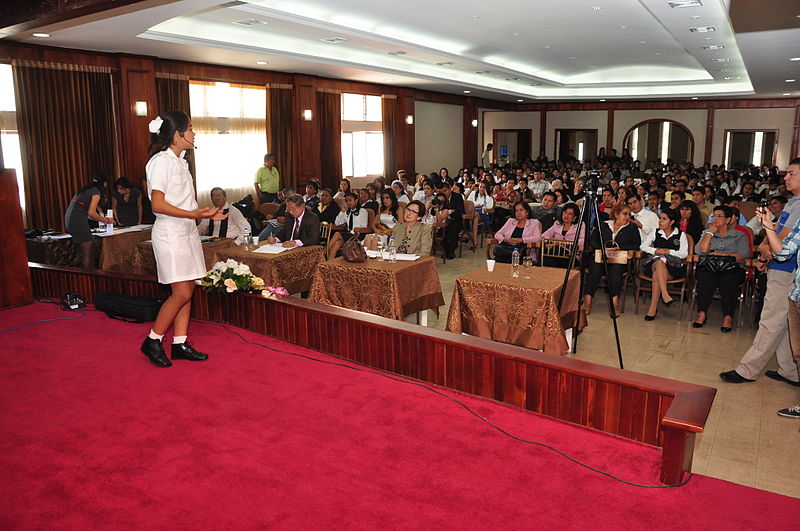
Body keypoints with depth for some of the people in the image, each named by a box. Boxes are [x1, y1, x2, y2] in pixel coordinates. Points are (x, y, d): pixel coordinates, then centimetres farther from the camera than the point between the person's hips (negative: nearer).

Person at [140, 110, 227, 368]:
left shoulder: (179, 161, 15)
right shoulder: (161, 161, -12)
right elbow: (158, 205, -19)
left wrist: (206, 213, 8)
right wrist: (194, 214, -23)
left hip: (187, 231, 9)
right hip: (170, 233, -9)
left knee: (187, 291, 8)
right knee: (182, 293, -8)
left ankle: (180, 344, 16)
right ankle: (153, 341, 7)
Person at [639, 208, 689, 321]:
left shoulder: (681, 235, 12)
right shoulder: (655, 233, 18)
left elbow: (684, 253, 0)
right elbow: (643, 246, 8)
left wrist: (669, 251, -10)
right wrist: (656, 251, -6)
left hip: (674, 266, -1)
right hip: (654, 263, 2)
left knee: (656, 275, -35)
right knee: (660, 262, -38)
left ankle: (653, 307, -35)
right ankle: (665, 295, -48)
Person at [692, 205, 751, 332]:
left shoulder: (739, 235, 17)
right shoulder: (707, 233, 24)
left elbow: (744, 255, 1)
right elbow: (700, 250, 5)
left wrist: (723, 254, -4)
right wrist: (710, 232, 8)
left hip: (731, 268, -1)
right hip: (708, 266, 1)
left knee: (728, 281, -35)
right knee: (706, 278, -34)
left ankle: (728, 317, -29)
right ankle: (702, 313, -28)